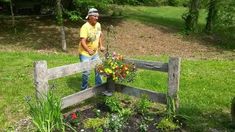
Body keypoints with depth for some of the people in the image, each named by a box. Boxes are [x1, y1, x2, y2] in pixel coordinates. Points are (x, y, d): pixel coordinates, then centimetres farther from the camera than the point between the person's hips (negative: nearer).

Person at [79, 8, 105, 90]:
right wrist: (89, 51, -39)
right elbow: (82, 41, -27)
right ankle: (84, 89, 15)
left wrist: (101, 45, 11)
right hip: (85, 54, -7)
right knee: (86, 72, -6)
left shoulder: (98, 25, 1)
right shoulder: (85, 27, -21)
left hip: (95, 53, 7)